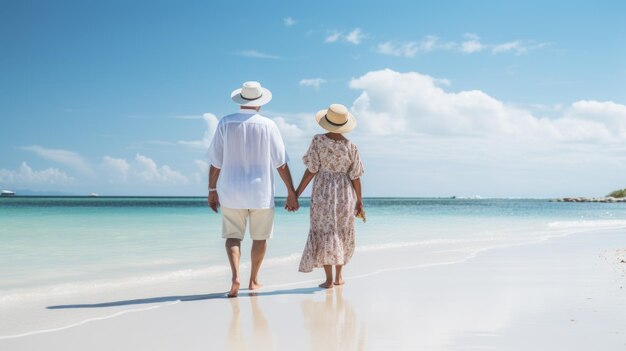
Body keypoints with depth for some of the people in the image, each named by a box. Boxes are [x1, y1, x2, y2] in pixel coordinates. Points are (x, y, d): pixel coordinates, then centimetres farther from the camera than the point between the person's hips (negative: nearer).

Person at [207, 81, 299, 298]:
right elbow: (281, 164, -5)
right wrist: (291, 193, 1)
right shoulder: (268, 125, -6)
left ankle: (235, 277, -13)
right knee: (260, 237, 16)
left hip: (232, 192, 1)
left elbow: (215, 162, 0)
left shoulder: (225, 123, -3)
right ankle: (253, 280, 25)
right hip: (261, 192, 0)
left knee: (232, 236, 8)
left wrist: (212, 190, 11)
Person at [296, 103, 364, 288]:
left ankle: (329, 279, 0)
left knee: (324, 234, 4)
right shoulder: (351, 146, -5)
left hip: (322, 193, -1)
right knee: (342, 234, 17)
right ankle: (338, 276, 19)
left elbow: (311, 170, -11)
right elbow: (355, 177, -2)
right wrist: (359, 202, 7)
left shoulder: (318, 141, -9)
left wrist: (296, 193, -4)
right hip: (345, 194, 2)